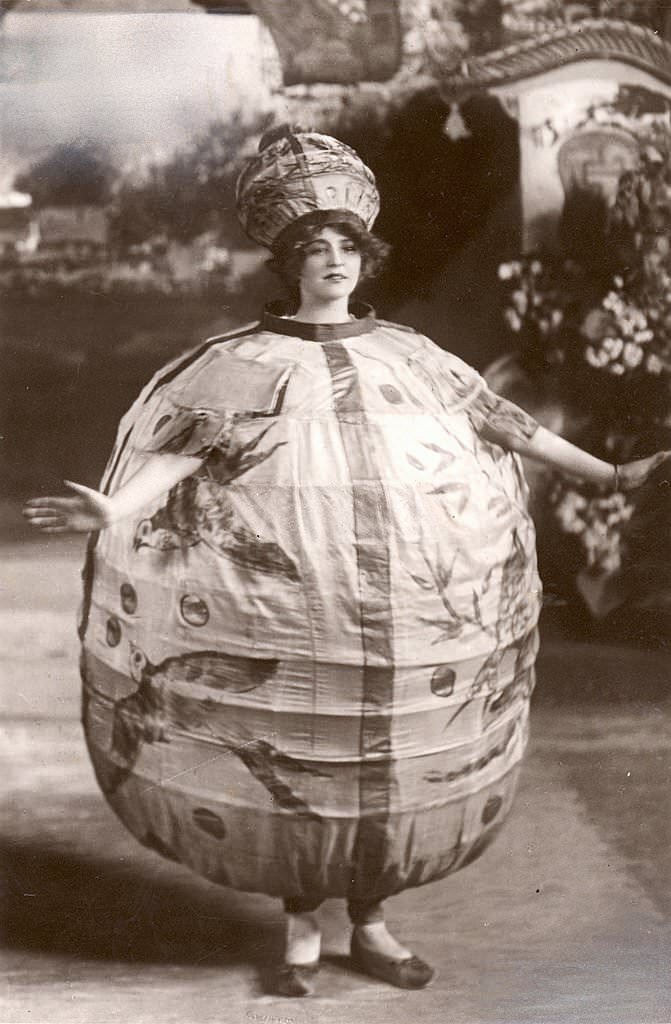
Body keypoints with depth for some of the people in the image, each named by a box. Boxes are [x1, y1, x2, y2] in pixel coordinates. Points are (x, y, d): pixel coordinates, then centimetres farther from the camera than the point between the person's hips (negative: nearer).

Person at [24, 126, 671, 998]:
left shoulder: (407, 356, 10)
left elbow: (504, 424, 13)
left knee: (392, 751, 7)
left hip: (405, 602, 3)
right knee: (296, 752, 2)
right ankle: (302, 927, 23)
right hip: (296, 602, -3)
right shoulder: (249, 363, 0)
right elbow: (184, 446, -12)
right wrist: (115, 511, -30)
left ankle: (371, 924, 25)